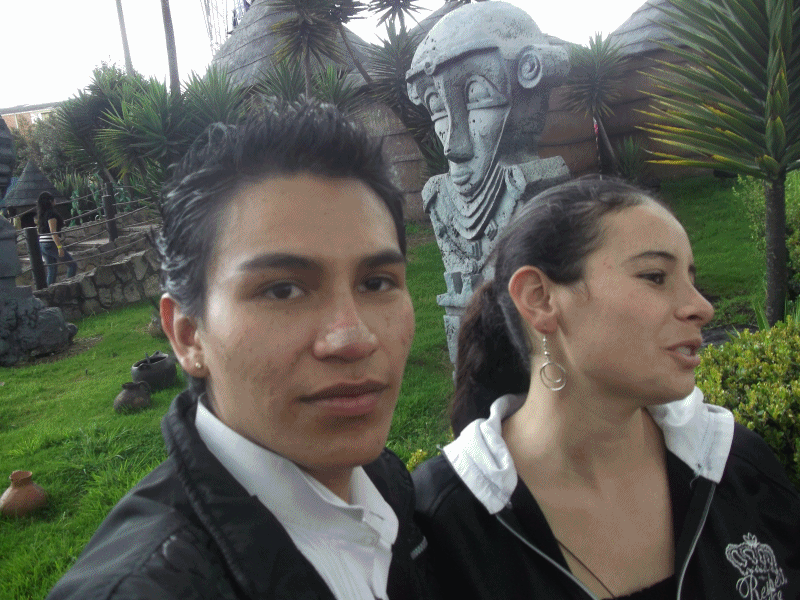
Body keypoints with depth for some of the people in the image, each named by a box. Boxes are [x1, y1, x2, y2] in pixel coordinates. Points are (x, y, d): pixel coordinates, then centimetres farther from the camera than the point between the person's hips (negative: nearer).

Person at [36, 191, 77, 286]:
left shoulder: (41, 215, 15)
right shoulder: (51, 213, -12)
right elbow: (53, 232, -19)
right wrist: (59, 247, -21)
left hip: (42, 245, 9)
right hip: (51, 244, -9)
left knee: (51, 271, 12)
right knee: (73, 264, -3)